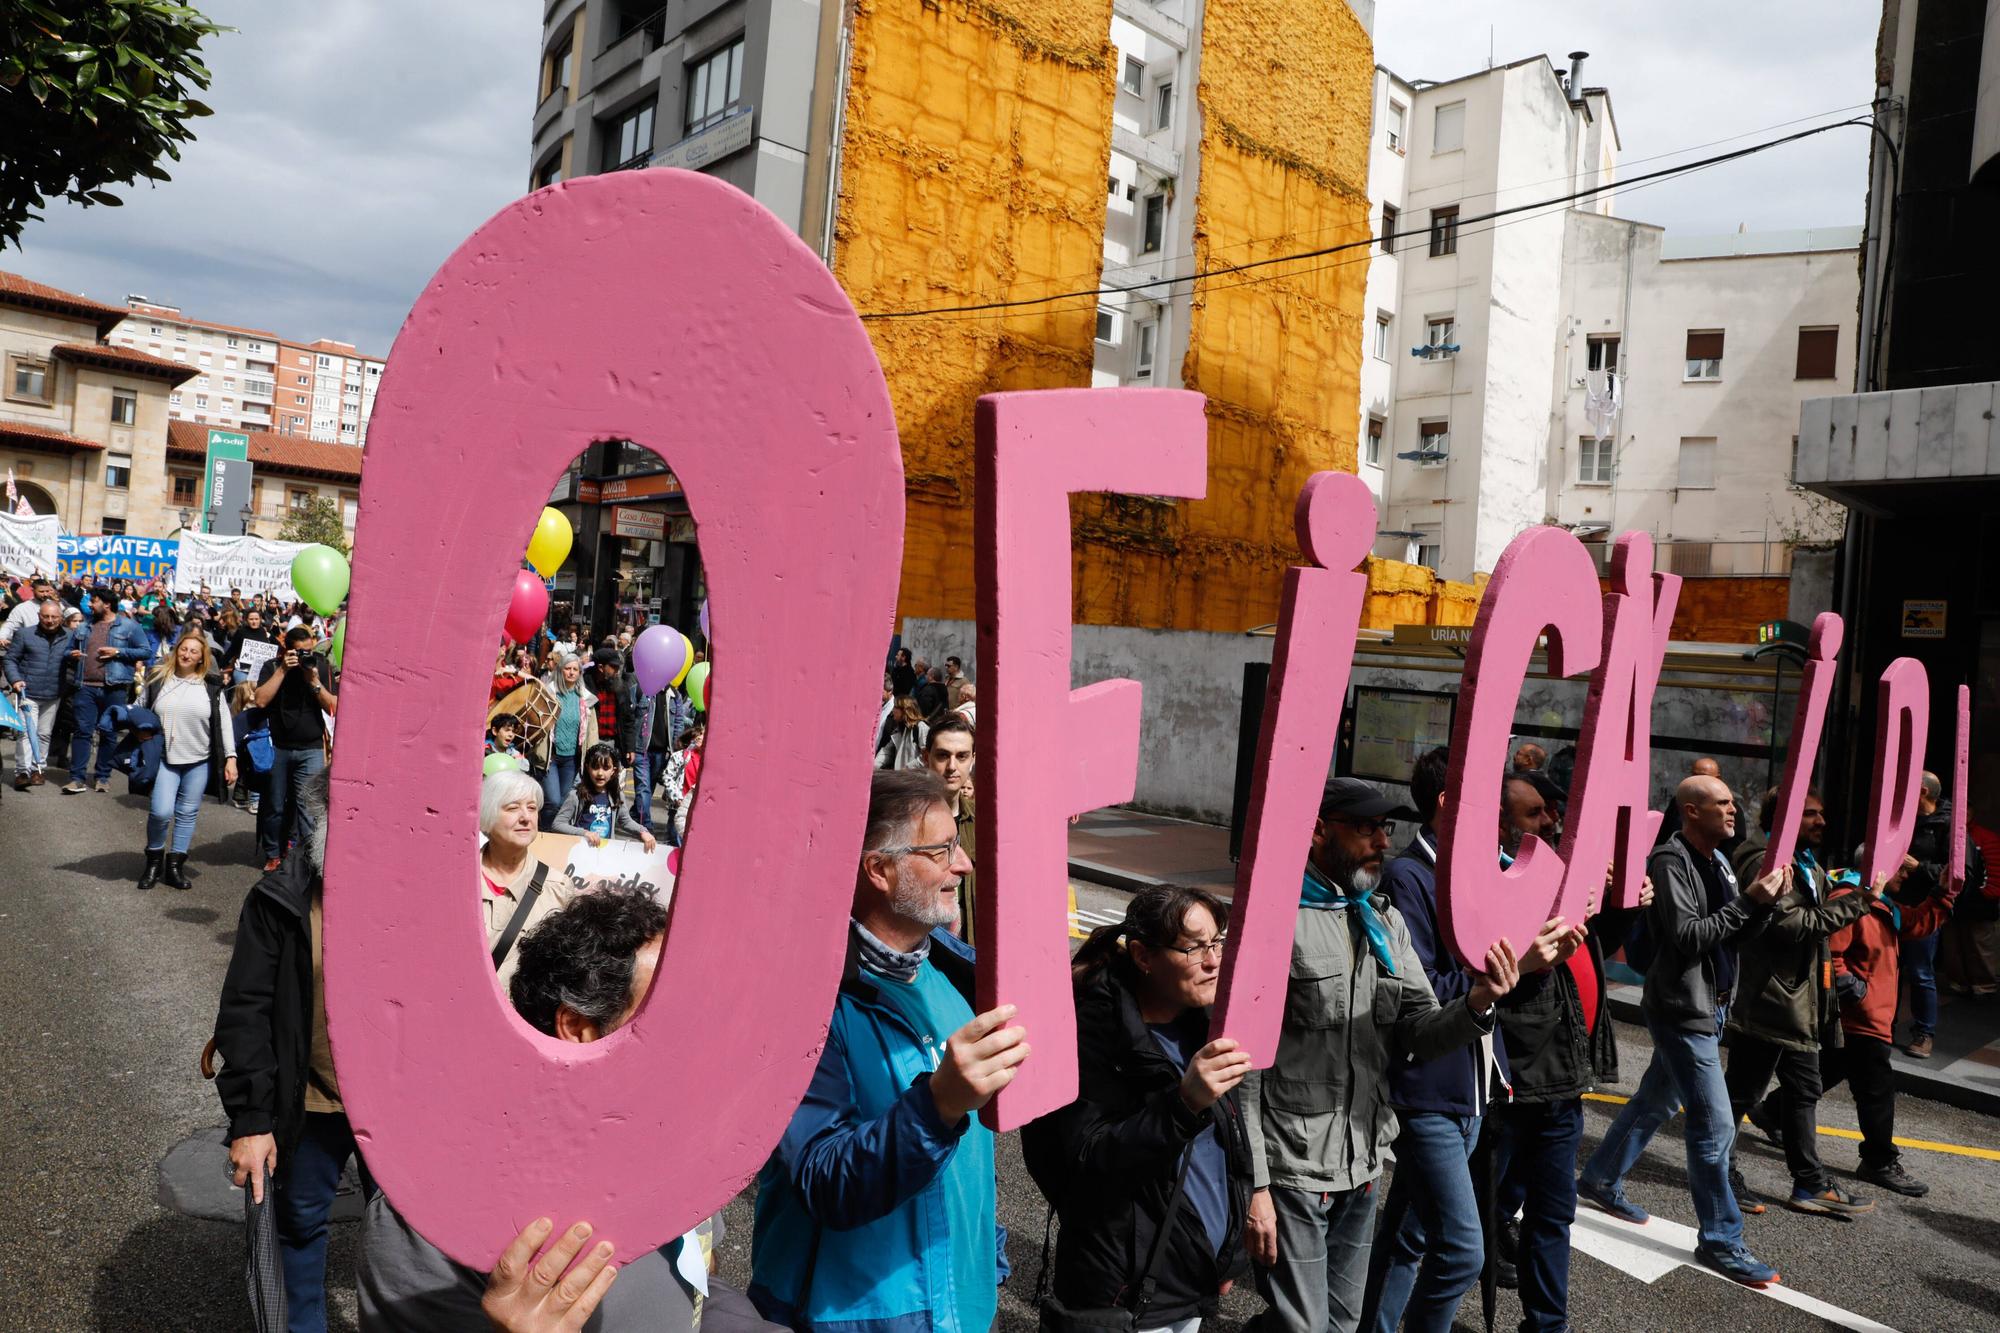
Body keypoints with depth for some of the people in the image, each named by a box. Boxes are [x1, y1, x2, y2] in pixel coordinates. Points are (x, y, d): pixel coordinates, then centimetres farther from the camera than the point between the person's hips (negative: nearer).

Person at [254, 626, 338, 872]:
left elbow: (333, 708, -1)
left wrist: (314, 681, -13)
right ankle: (273, 855, 23)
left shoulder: (321, 666, 3)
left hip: (311, 749, -1)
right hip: (278, 747, 1)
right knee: (274, 806, 8)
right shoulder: (272, 666, 2)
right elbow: (261, 700, -13)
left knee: (307, 805, -9)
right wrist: (283, 670, -14)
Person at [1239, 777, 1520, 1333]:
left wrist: (1476, 1005, -17)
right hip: (1289, 1168, -7)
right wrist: (1253, 1184, -16)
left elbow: (1419, 1031, 5)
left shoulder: (1386, 922, 9)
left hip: (1363, 1164, 7)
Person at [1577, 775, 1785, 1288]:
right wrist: (1750, 900, -24)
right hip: (1682, 1009, -9)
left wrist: (1766, 898, -8)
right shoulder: (1670, 862, -18)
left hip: (1709, 1005, 9)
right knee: (1715, 1125, -5)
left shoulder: (1716, 860, 10)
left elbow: (1737, 931, 9)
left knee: (1656, 1101, 20)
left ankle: (1600, 1180, 36)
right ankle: (1720, 1241, 8)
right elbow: (1688, 936, -24)